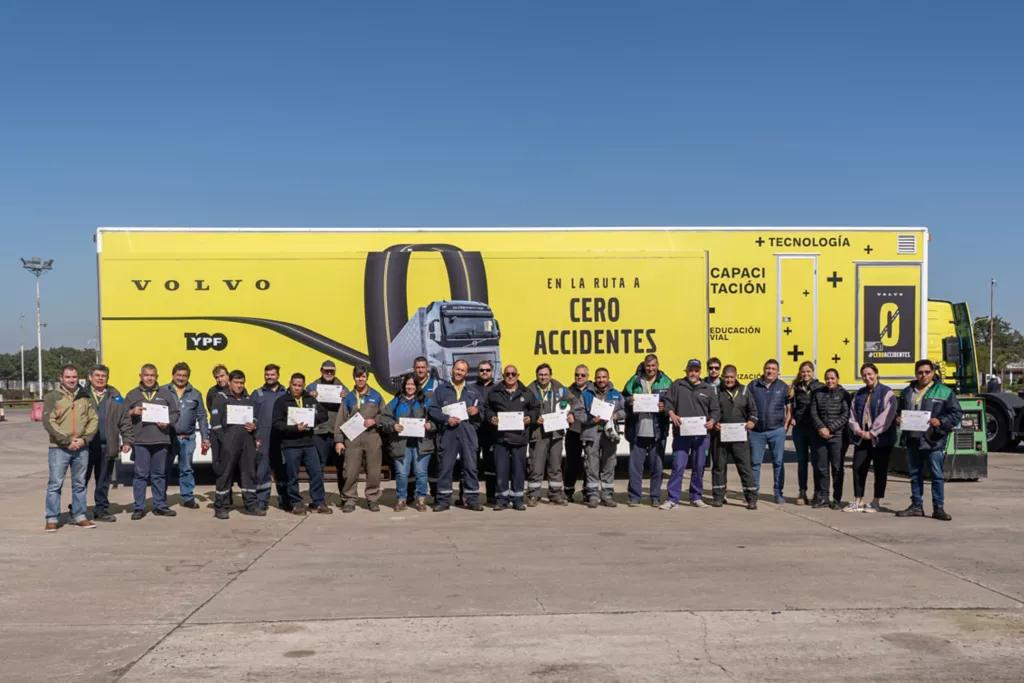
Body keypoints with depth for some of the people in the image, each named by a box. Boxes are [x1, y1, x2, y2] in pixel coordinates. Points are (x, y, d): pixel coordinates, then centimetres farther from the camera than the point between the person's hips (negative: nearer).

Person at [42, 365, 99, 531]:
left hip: (82, 448, 4)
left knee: (79, 483, 10)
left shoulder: (85, 397, 10)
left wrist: (84, 439, -8)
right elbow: (48, 422, -9)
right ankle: (52, 519, 5)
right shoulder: (52, 397, -1)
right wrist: (67, 441, -14)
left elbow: (94, 420, 7)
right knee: (55, 484, -2)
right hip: (59, 448, -3)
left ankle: (79, 517, 18)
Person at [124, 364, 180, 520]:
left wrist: (167, 422, -8)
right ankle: (139, 507, 5)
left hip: (161, 440, 1)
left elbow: (175, 413, 10)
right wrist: (132, 412, -10)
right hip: (140, 441, -1)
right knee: (140, 474, -1)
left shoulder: (166, 393, 12)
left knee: (159, 475, 8)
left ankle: (160, 506, 15)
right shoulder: (132, 394, 10)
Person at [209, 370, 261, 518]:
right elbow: (215, 423, -6)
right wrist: (224, 441, -11)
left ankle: (250, 505, 13)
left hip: (247, 442, 5)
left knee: (250, 472, 6)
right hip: (228, 443, -5)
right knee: (225, 474, -3)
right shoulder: (221, 398, 0)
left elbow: (254, 419, 26)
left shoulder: (248, 399, 17)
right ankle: (220, 507, 4)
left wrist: (253, 427, 4)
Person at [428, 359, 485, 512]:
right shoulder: (441, 389, 11)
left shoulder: (474, 390, 17)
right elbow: (433, 409, 2)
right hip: (448, 432, -1)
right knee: (445, 466, 0)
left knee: (470, 466, 0)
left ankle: (472, 499, 7)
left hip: (468, 432, 1)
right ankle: (443, 499, 7)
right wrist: (446, 418, -11)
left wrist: (477, 411, -7)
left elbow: (483, 410, 15)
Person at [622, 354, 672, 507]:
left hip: (658, 431, 0)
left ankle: (656, 497, 14)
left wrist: (665, 407, -15)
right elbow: (623, 398, 9)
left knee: (657, 466, 5)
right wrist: (629, 402, -12)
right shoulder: (634, 381, 8)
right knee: (635, 465, 2)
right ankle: (634, 496, 9)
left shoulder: (666, 382, 6)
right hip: (638, 431, 0)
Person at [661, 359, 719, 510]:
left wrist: (712, 421, -7)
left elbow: (716, 410, 12)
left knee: (698, 467, 9)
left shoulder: (708, 389, 12)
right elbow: (668, 401, 5)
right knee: (678, 466, -6)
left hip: (701, 434, 2)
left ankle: (696, 497, 21)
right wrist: (671, 414, -13)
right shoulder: (677, 385, 8)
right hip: (681, 434, -2)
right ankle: (673, 499, -3)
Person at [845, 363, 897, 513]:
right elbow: (853, 415, 12)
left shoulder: (887, 393, -5)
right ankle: (858, 501, 11)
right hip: (862, 438, 6)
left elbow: (886, 416, -15)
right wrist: (858, 430, -5)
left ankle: (876, 502, 11)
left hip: (880, 439, -6)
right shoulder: (860, 394, 14)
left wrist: (872, 433, -16)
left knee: (880, 471, 2)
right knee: (858, 468, 4)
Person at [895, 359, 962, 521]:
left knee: (937, 475, 0)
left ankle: (938, 508, 7)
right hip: (912, 440, 5)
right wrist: (898, 419, 4)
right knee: (915, 475, 12)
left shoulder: (944, 392, -3)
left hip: (933, 441, -5)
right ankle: (916, 506, 21)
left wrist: (940, 422, -18)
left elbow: (957, 414, -4)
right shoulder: (908, 392, 14)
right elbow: (900, 410, 26)